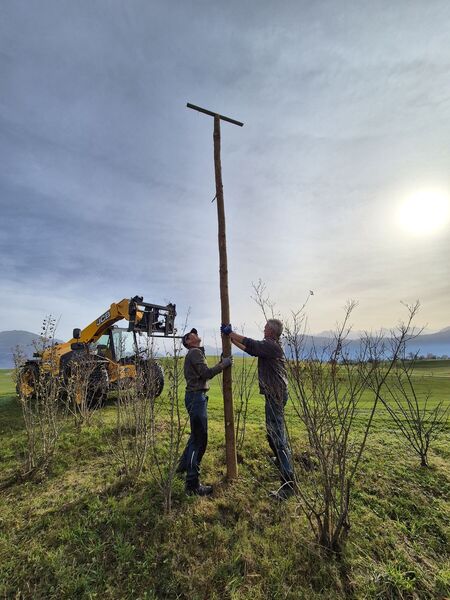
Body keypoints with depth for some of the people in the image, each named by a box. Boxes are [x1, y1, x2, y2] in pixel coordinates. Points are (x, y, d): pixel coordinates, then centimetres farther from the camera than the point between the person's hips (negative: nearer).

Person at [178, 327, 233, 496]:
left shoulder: (194, 353, 19)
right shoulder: (195, 352, -13)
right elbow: (206, 373, -22)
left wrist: (221, 364, 10)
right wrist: (224, 364, -15)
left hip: (196, 396, 11)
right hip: (197, 396, -11)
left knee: (197, 435, 26)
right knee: (200, 439, -6)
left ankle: (184, 465, 42)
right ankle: (193, 484, 1)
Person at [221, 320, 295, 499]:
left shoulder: (271, 345, -17)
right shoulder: (269, 346, 13)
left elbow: (250, 344, -26)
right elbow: (249, 348, 18)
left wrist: (230, 332, -16)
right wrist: (231, 337, 16)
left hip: (275, 395, -11)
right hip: (275, 394, 11)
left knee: (277, 435, -9)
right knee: (272, 431, 27)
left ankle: (289, 483, -4)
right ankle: (281, 460, 47)